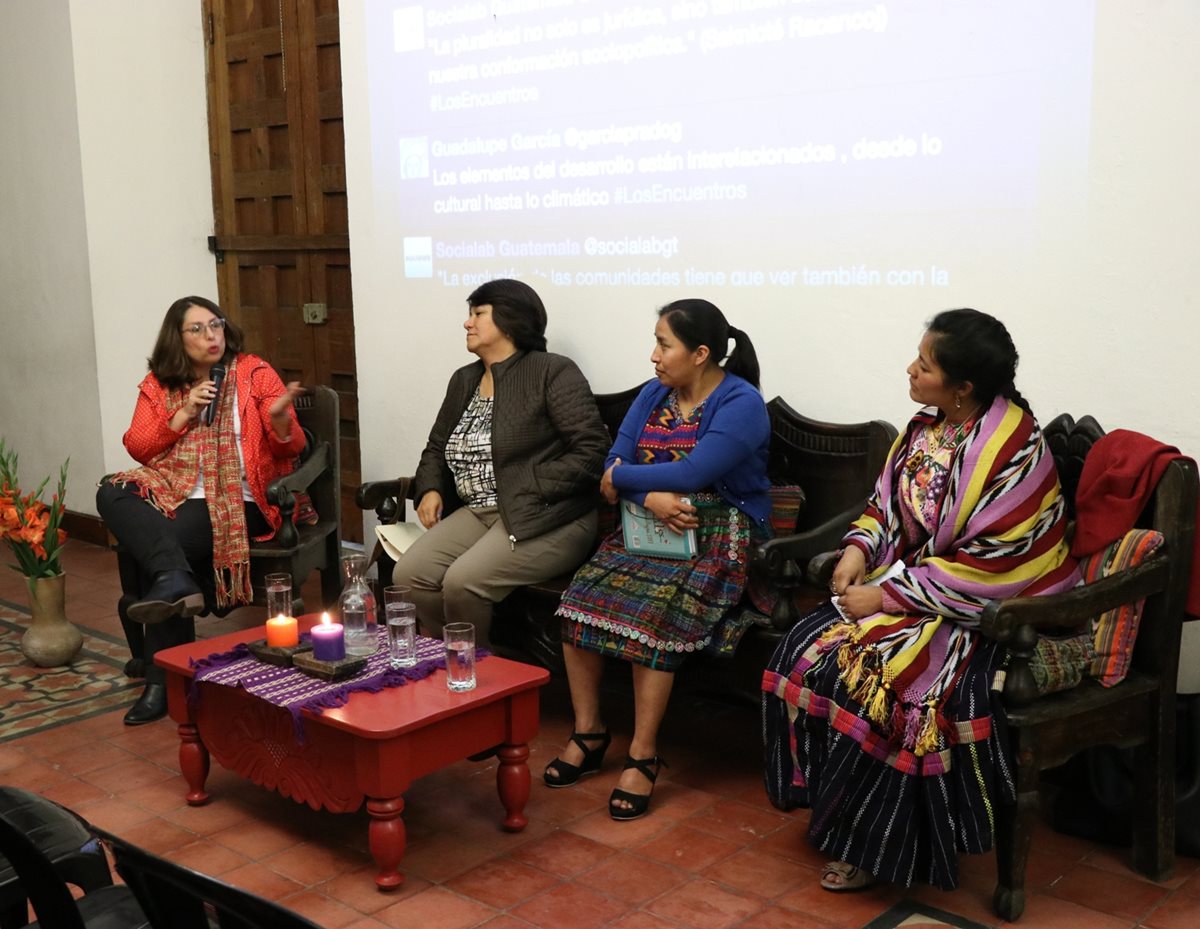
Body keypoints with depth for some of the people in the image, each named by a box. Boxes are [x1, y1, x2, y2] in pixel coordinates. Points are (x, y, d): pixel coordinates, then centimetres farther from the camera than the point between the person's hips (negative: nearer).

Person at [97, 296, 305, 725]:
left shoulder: (255, 373, 4)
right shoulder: (158, 385, 14)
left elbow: (289, 449, 1)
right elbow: (137, 447, 5)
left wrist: (280, 416, -22)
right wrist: (185, 413, -7)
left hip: (238, 500, -4)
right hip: (174, 495, 4)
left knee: (163, 544, -29)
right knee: (112, 493, -26)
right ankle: (176, 582, -40)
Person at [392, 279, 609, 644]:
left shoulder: (554, 373, -6)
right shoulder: (464, 380, 18)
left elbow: (591, 448, -13)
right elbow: (437, 448, 27)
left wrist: (529, 491, -17)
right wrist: (430, 489, 6)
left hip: (544, 518, -7)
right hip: (476, 513, 7)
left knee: (463, 582, -26)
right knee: (408, 575, -14)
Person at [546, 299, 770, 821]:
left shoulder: (741, 404, -10)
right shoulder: (653, 395, 12)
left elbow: (691, 473, -22)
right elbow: (614, 468, 4)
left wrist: (623, 476, -8)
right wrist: (650, 497, -18)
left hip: (716, 537, -6)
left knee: (651, 613, -31)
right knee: (580, 600, -18)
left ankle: (643, 756, -19)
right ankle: (588, 734, -4)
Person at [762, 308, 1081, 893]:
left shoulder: (1014, 452, -22)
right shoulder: (929, 424, 2)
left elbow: (988, 568, -24)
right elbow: (888, 499, 15)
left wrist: (887, 595, -21)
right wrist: (859, 548, -5)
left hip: (983, 610, -8)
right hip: (904, 583, 8)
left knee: (870, 675, -27)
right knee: (809, 649, -9)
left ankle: (875, 843, -7)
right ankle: (831, 805, 5)